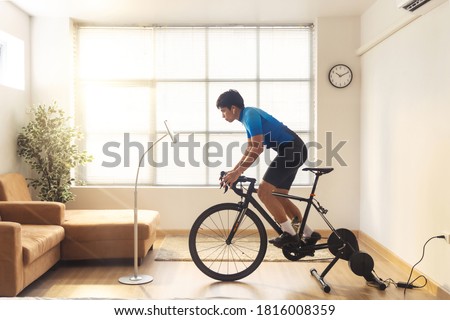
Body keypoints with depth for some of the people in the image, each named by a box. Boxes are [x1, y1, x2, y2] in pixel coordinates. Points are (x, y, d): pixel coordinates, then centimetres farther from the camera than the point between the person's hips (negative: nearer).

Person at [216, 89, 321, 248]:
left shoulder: (250, 115, -14)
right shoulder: (248, 116, 17)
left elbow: (257, 148, -23)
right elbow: (249, 149, 21)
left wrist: (237, 172, -25)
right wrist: (233, 170, 15)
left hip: (292, 150, -10)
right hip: (295, 150, 10)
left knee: (263, 191, -13)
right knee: (278, 196, 13)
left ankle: (289, 233, -7)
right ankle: (309, 234, 18)